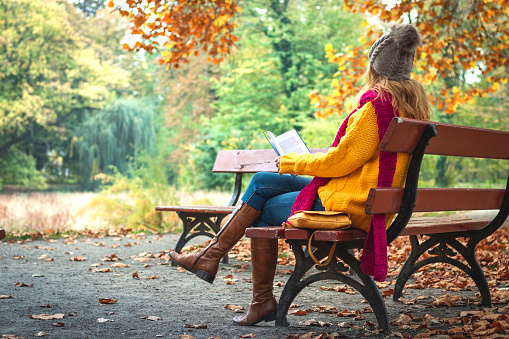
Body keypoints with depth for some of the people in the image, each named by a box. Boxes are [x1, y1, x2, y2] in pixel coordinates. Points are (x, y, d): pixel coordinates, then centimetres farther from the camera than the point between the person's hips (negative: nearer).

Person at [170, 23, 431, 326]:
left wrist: (291, 162, -2)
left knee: (261, 211, 3)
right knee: (262, 182, 8)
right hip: (365, 201, 9)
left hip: (347, 205, -9)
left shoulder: (378, 102, -18)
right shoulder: (413, 100, 10)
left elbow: (340, 160, -17)